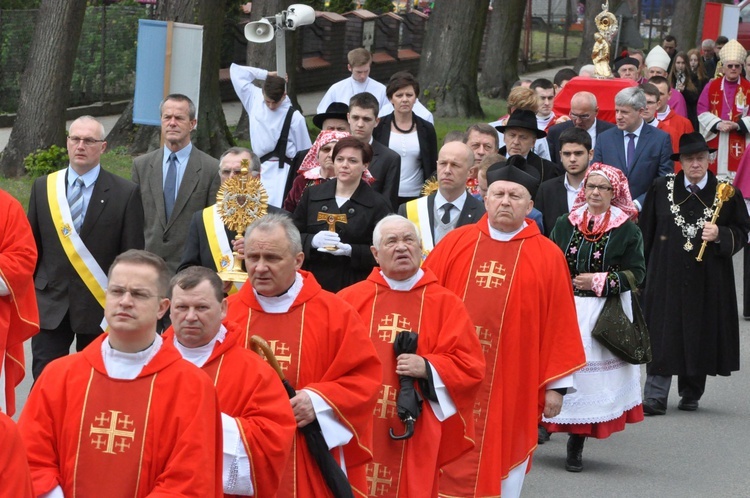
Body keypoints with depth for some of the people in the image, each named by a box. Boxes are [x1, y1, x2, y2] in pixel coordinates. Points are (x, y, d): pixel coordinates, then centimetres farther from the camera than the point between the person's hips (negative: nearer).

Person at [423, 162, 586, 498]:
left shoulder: (547, 256, 1)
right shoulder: (455, 243, 5)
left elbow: (559, 324, 1)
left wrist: (556, 384, -1)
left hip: (510, 388, -1)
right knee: (445, 465, 4)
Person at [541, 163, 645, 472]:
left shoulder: (627, 229, 0)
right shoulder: (566, 224, 7)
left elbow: (636, 273, -1)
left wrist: (599, 281, -11)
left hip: (604, 313, -2)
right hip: (565, 309, 2)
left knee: (593, 372, -1)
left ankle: (576, 445, 6)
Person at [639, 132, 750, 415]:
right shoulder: (661, 189, 4)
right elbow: (646, 232, 7)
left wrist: (720, 235, -14)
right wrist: (643, 269, 5)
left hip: (707, 281, 0)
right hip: (667, 276, 0)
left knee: (700, 336, 6)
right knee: (663, 336, -5)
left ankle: (691, 394, 20)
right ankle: (655, 397, -6)